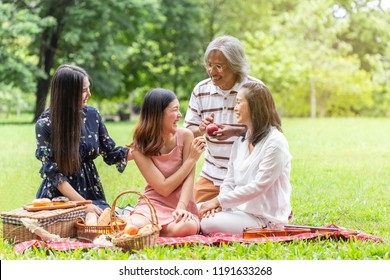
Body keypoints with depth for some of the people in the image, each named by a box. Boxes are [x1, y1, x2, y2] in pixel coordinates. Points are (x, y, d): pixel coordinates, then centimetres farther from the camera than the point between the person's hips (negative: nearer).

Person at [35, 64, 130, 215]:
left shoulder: (92, 114, 3)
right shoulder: (45, 124, -9)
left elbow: (110, 153, 13)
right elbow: (53, 173, -12)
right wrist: (83, 204, -18)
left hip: (90, 191, 4)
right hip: (58, 195, -4)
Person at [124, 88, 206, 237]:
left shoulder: (185, 135, -4)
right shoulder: (139, 149, -8)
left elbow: (189, 177, -10)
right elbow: (164, 188, -13)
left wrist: (181, 208, -26)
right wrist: (191, 159, -13)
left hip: (183, 204, 3)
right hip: (154, 203, -3)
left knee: (184, 227, -34)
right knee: (136, 226, -38)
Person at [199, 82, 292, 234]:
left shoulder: (275, 143, -13)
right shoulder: (240, 141, 13)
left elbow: (258, 187, -19)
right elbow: (229, 182, 11)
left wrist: (219, 200, -18)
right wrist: (218, 204, -11)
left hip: (266, 219, -7)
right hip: (240, 209, 7)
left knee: (208, 224, -25)